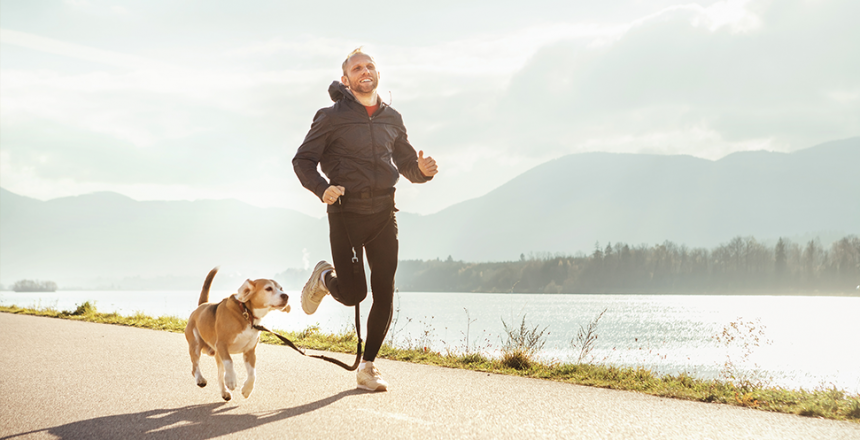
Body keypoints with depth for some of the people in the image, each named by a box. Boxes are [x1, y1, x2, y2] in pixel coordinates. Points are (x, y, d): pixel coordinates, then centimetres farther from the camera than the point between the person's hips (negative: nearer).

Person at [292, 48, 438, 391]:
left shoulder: (392, 119, 14)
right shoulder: (332, 117, 0)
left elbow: (407, 165, 21)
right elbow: (302, 160, 0)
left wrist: (422, 170, -3)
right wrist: (322, 188, -20)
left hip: (383, 212, 4)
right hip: (345, 212, -4)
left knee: (384, 294, -2)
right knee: (352, 293, -9)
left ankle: (368, 366, 11)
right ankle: (324, 277, 27)